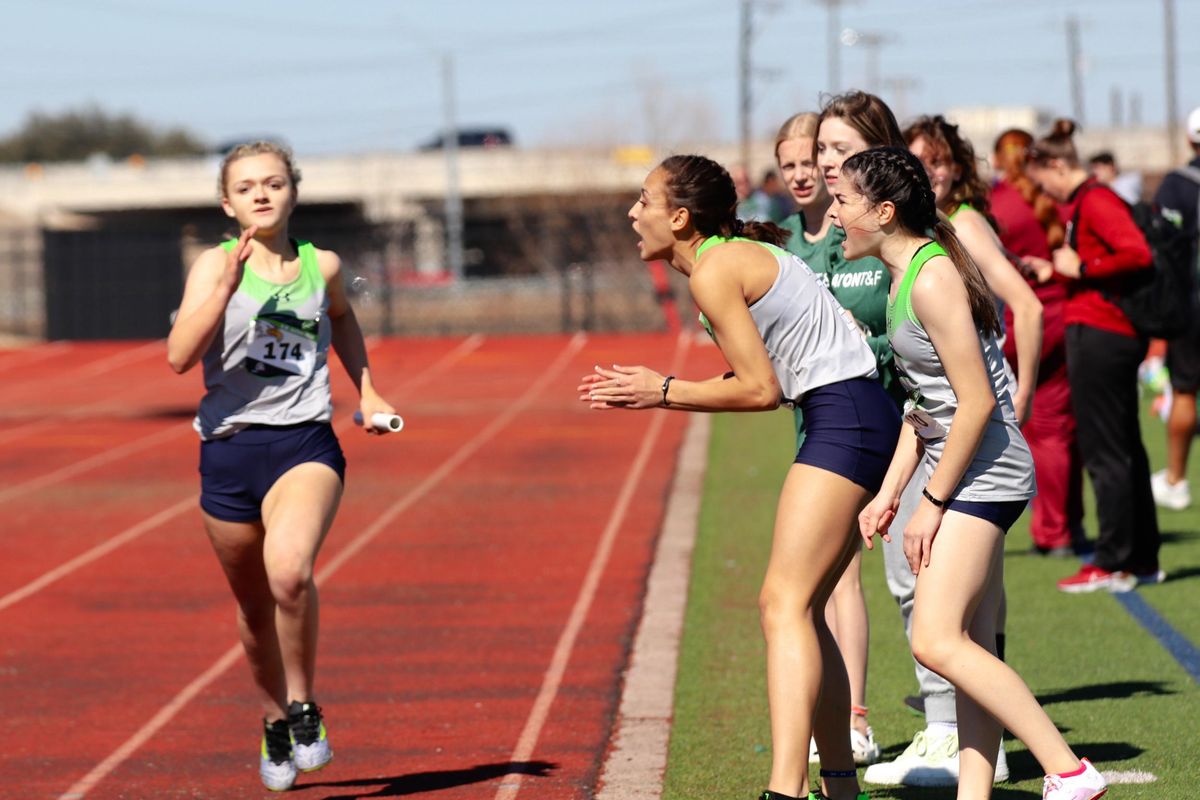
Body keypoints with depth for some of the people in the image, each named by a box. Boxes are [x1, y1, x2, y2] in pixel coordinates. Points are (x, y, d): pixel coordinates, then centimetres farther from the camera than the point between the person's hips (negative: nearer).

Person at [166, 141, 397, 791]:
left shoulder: (322, 266, 6)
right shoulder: (214, 265, -2)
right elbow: (180, 356, -17)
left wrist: (366, 390, 22)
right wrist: (227, 284, -24)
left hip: (305, 447, -1)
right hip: (229, 450, 1)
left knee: (289, 572, -29)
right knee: (255, 608, 14)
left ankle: (304, 706, -8)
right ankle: (275, 724, 40)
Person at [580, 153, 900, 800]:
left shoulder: (714, 271, -11)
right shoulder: (740, 255, 18)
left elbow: (761, 389, -13)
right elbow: (758, 378, 15)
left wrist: (663, 392, -4)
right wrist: (650, 389, 13)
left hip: (844, 421, -10)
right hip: (854, 417, 10)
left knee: (784, 604, -16)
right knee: (802, 610, 14)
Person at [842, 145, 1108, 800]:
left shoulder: (933, 279, -17)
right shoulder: (907, 275, 14)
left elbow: (976, 402, -20)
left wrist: (931, 502, -16)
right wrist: (888, 493, 13)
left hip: (983, 473, -10)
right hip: (967, 476, 10)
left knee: (937, 641, -15)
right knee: (970, 646, 7)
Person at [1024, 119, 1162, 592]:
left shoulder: (1095, 202, -14)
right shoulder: (1083, 204, 16)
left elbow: (1139, 254, -25)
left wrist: (1080, 269, -17)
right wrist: (1054, 270, 16)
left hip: (1099, 335, -11)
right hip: (1115, 336, 11)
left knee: (1104, 452, -6)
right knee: (1124, 449, 14)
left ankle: (1114, 564, -2)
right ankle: (1142, 558, 20)